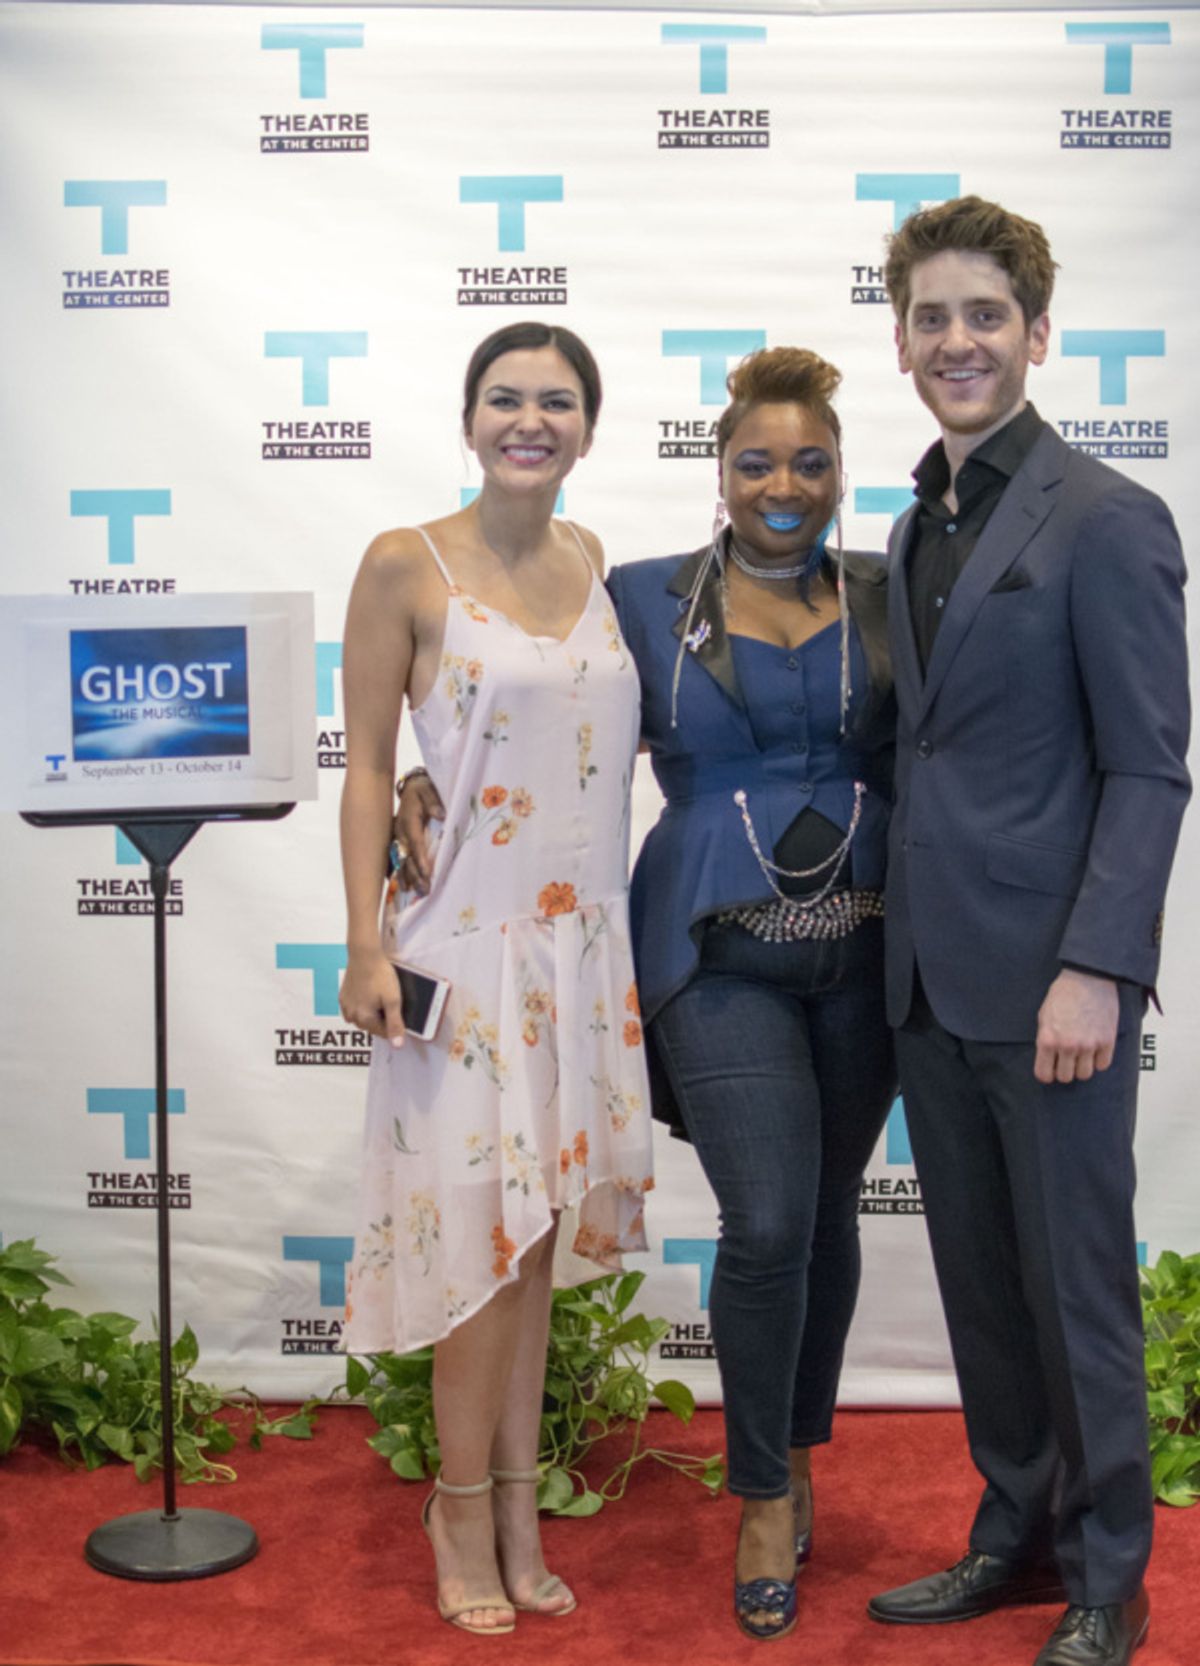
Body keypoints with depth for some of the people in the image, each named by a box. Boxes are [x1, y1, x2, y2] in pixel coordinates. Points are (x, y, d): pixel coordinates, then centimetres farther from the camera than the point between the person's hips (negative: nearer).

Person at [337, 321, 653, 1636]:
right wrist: (365, 946, -12)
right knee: (481, 1227, 0)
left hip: (583, 942, 5)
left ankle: (513, 1509, 23)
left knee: (534, 1230, 11)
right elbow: (367, 764, -5)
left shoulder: (596, 563, 9)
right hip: (466, 941, -4)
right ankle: (468, 1514, 18)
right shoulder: (405, 566, -5)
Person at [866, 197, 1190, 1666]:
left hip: (1048, 978, -7)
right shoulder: (915, 528, 14)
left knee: (1077, 1282, 5)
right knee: (977, 1278, 15)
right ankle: (1014, 1535, 32)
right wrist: (904, 935, 11)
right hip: (931, 978, 7)